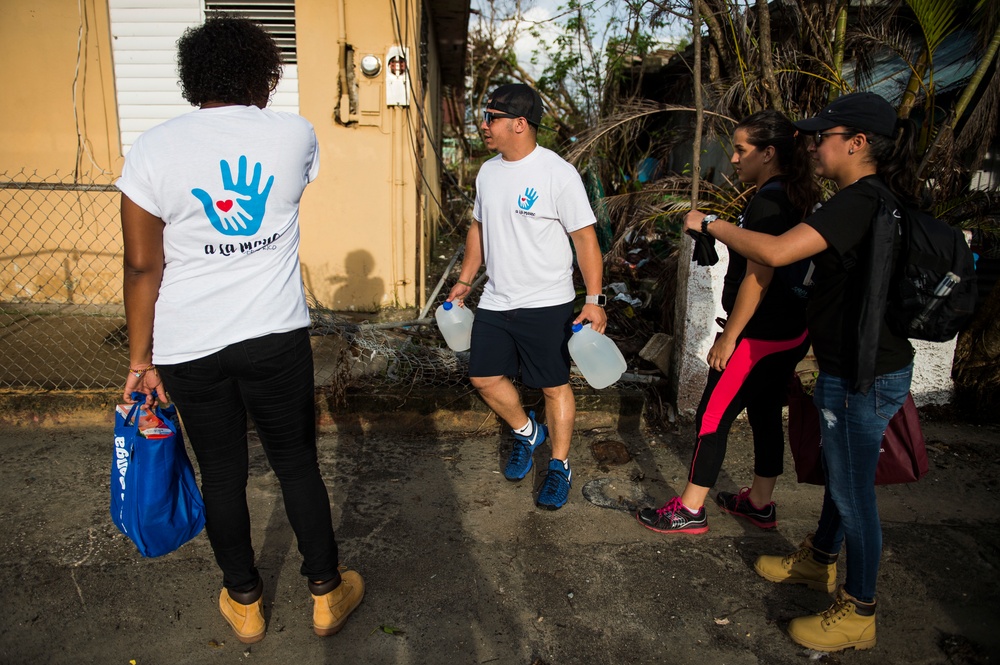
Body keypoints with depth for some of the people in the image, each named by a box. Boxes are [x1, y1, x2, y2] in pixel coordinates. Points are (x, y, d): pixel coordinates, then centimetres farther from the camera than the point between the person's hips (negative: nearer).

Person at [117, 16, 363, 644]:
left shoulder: (154, 149, -5)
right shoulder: (296, 133, -2)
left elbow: (142, 265, -6)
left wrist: (142, 359, 2)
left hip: (189, 347, 0)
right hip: (277, 335, 0)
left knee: (222, 475, 15)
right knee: (298, 465, 13)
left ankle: (244, 602, 33)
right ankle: (327, 591, 28)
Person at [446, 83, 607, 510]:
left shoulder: (558, 173, -13)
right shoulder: (488, 172, 8)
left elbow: (585, 239, -12)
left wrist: (595, 300, -17)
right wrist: (464, 280, 19)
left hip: (546, 304, -6)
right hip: (494, 302, 7)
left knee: (554, 387, 5)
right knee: (483, 377, 9)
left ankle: (559, 467, 24)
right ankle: (527, 432, 35)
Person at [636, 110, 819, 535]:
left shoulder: (767, 203, -19)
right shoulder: (793, 199, 10)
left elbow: (757, 279, -22)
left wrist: (727, 338, -17)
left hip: (760, 336, -10)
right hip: (789, 332, 10)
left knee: (712, 416, 0)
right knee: (765, 414, 18)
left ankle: (689, 510, 12)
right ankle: (760, 503, 33)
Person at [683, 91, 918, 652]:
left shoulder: (859, 201, -23)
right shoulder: (881, 199, 9)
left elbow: (776, 252, -32)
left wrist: (710, 224, -19)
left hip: (861, 377, -10)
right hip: (870, 366, 10)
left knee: (853, 489, 5)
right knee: (842, 472, 25)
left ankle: (858, 614, 24)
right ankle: (820, 561, 47)